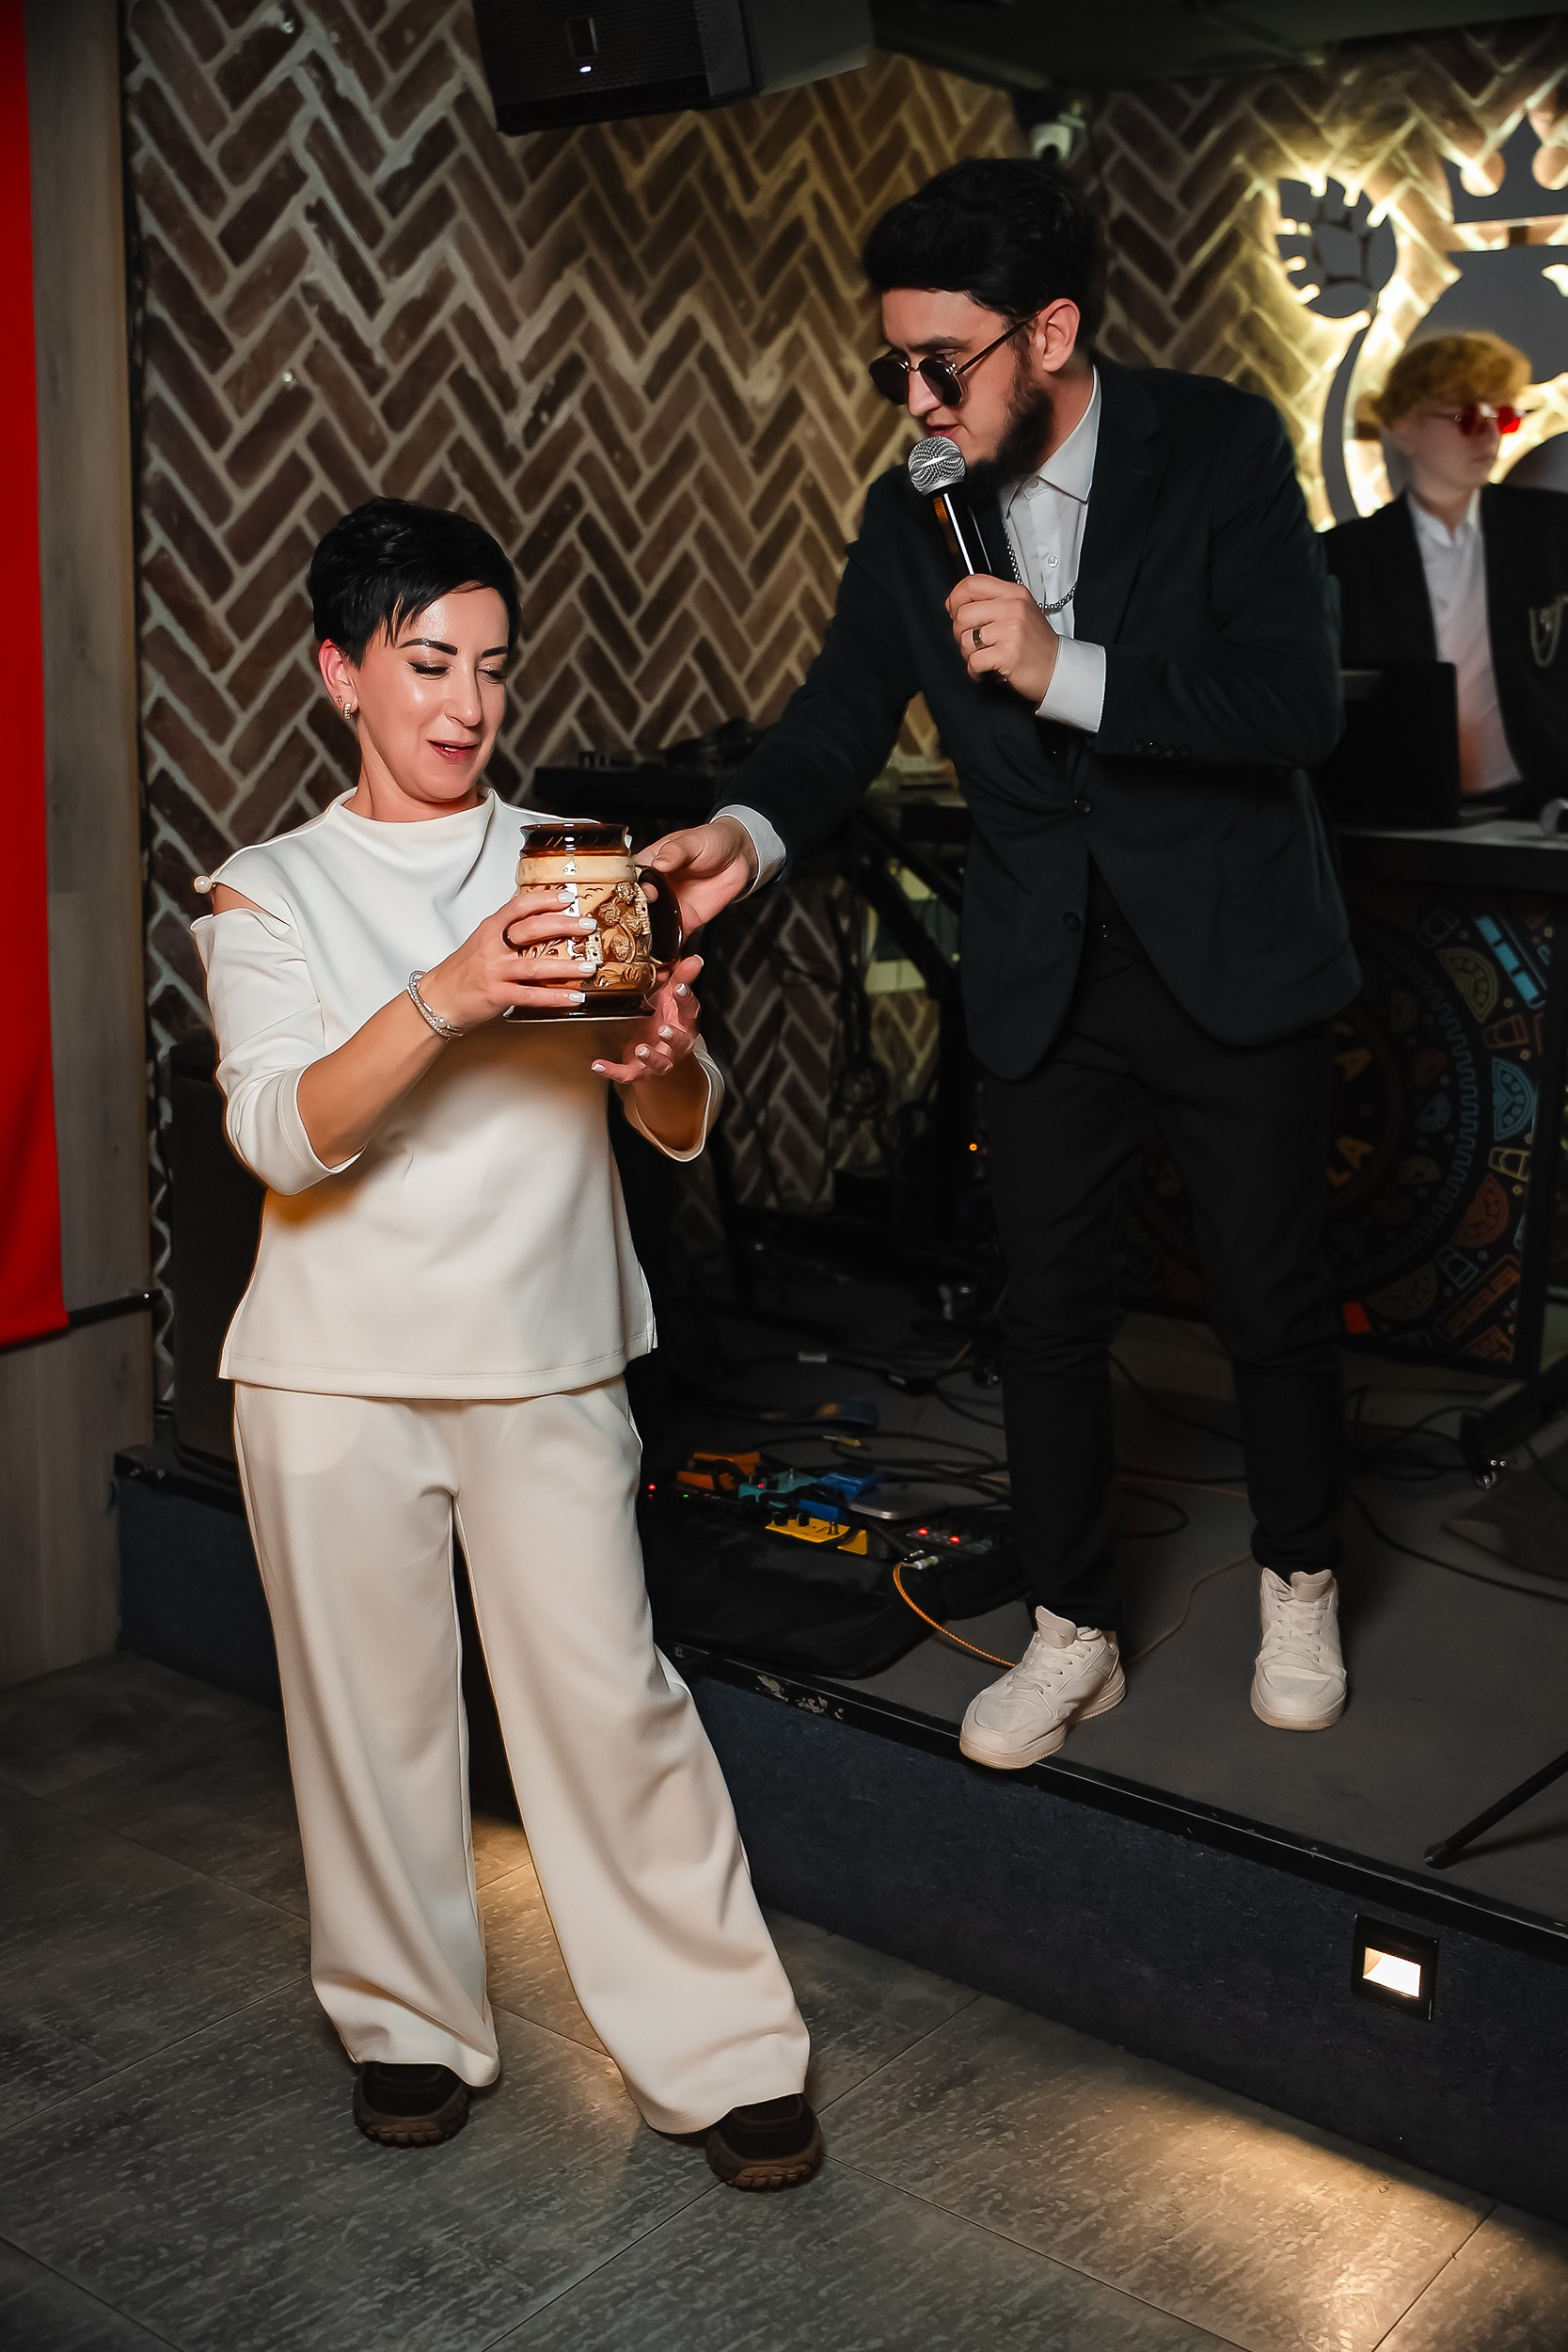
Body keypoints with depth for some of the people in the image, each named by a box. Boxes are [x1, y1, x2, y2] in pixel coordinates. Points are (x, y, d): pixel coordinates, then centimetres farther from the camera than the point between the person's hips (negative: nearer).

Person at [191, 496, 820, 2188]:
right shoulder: (271, 895, 3)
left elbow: (684, 1130, 4)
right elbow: (286, 1137, -14)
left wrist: (670, 1065, -20)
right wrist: (446, 1000, -29)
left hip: (546, 1355, 1)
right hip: (337, 1371, 0)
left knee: (609, 1697, -2)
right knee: (371, 1707, 7)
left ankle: (720, 2055, 10)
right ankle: (408, 2025, 28)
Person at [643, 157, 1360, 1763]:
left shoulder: (1218, 449, -12)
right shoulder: (914, 515, 0)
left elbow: (1297, 703, -20)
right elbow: (844, 715, -2)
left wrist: (1065, 673, -29)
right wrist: (750, 830, -23)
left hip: (1232, 958, -3)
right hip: (1047, 979, 3)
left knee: (1269, 1299, 9)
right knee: (1046, 1309, 8)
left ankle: (1300, 1586, 34)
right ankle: (1071, 1632, 25)